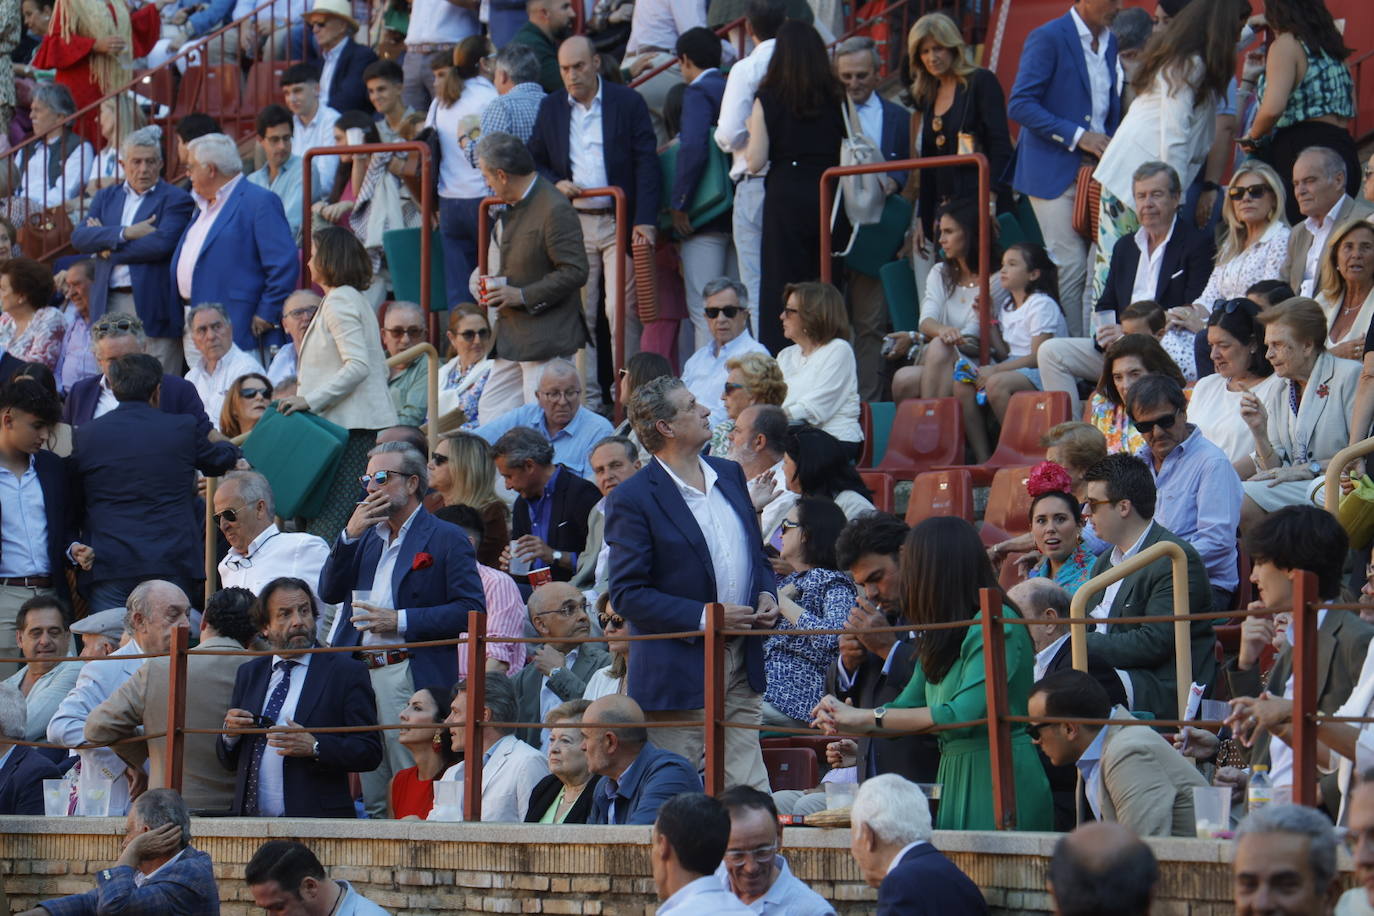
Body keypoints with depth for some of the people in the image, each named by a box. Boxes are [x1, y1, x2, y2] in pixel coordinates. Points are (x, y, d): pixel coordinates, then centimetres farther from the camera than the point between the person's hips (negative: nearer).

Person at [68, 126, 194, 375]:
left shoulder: (175, 199, 2)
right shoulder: (106, 197, 19)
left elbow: (162, 244, -13)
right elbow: (79, 236, 4)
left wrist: (108, 248, -4)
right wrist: (126, 233, -10)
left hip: (154, 306, -5)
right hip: (110, 305, 5)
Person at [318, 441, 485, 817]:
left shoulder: (446, 539, -1)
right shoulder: (367, 537, 20)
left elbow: (472, 610, -9)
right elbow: (329, 592, 11)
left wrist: (400, 620, -14)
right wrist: (350, 534, -1)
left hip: (411, 678, -7)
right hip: (361, 674, 7)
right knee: (374, 800, 7)